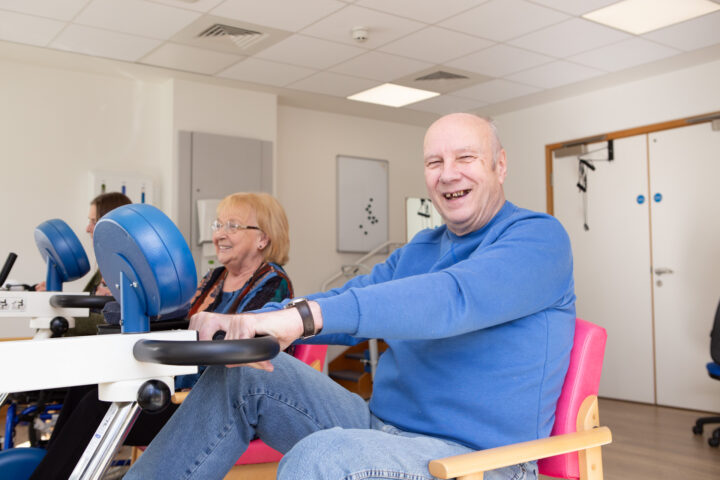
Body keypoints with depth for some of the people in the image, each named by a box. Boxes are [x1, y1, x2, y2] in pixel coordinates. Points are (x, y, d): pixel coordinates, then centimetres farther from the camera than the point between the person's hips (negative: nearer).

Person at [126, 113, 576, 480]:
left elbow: (454, 299, -29)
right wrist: (245, 323, -9)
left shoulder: (539, 237, -10)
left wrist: (304, 315, -38)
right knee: (241, 371, -1)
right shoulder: (418, 251, 16)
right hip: (384, 426, 8)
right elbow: (345, 302, 10)